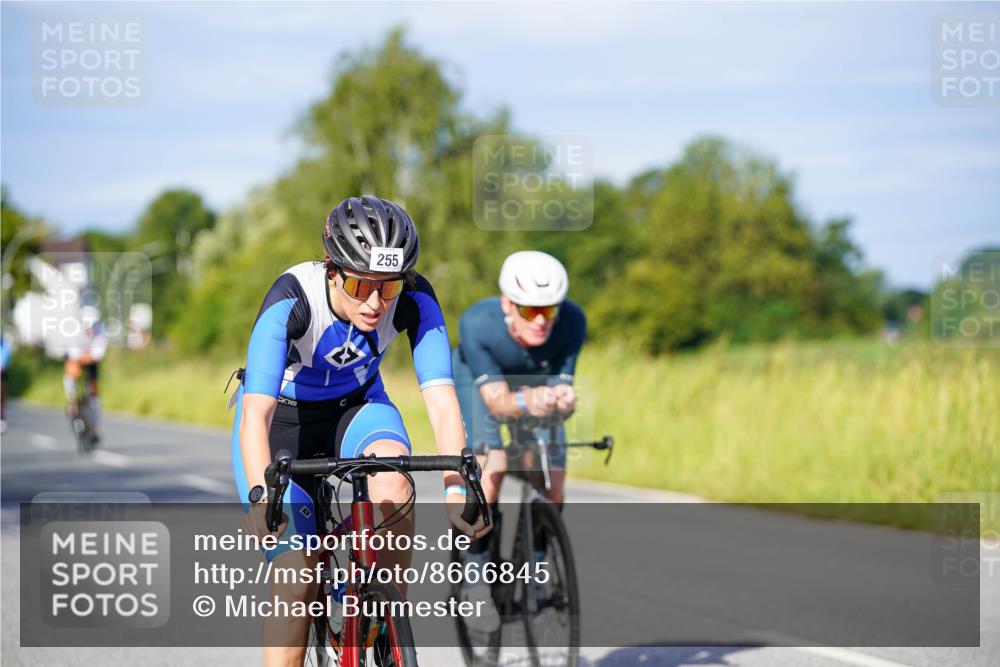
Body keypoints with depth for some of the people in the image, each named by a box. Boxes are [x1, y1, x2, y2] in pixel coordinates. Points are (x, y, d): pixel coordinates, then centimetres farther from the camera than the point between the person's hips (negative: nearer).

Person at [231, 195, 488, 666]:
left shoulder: (414, 300, -26)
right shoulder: (291, 300, -34)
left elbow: (441, 398, -31)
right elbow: (255, 413, -42)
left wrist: (455, 489, -47)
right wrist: (261, 497, -57)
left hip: (356, 406, 2)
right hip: (283, 418, -2)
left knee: (393, 482, -32)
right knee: (297, 581, -15)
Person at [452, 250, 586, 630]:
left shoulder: (571, 322, -34)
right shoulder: (478, 323, -39)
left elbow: (562, 387, -31)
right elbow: (496, 399, -40)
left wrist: (563, 400, -55)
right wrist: (524, 402, -62)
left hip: (538, 382, 3)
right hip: (479, 382, -3)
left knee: (552, 483, -7)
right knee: (492, 469, -24)